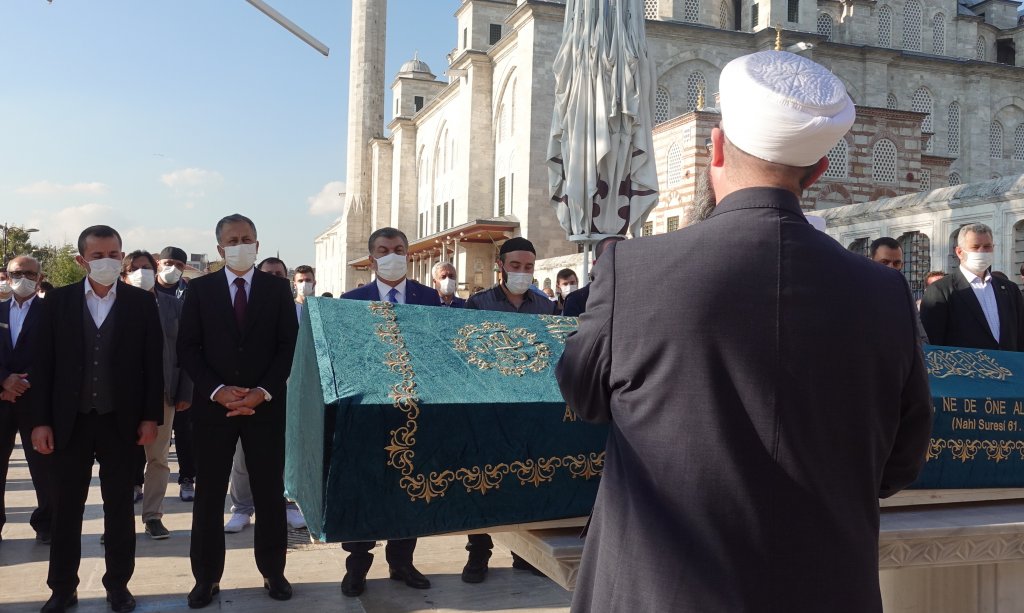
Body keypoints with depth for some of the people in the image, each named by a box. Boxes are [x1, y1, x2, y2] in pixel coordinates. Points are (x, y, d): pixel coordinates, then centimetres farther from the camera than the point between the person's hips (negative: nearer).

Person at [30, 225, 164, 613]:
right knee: (66, 508, 10)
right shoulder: (58, 301, 1)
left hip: (121, 421, -1)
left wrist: (151, 417, -5)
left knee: (119, 507, 10)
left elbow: (153, 363, -1)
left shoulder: (141, 302, -1)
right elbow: (43, 364, 0)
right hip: (69, 421, 1)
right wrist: (41, 421, -4)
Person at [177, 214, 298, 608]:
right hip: (213, 404, 0)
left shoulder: (278, 288, 4)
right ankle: (207, 578, 19)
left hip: (266, 404, 0)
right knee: (208, 495, 7)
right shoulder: (199, 289, 4)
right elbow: (188, 347, 0)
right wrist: (218, 391, -12)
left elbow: (288, 345, 0)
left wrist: (263, 391, -11)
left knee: (270, 492, 8)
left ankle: (273, 572, 21)